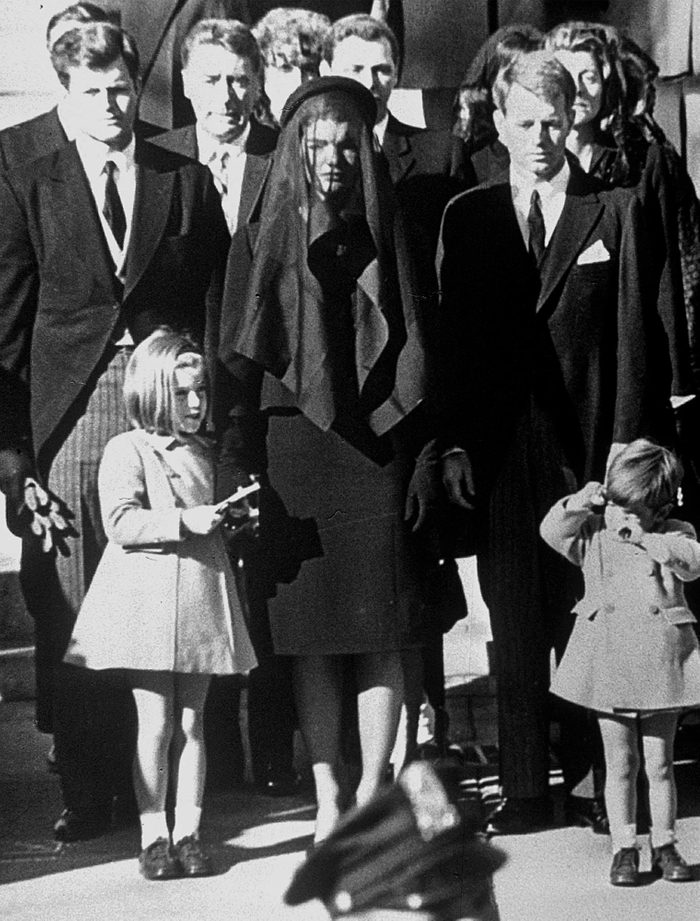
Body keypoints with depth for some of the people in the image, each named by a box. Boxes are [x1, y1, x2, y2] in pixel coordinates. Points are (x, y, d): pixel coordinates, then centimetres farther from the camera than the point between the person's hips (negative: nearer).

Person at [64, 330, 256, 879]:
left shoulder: (207, 454, 16)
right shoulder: (127, 450, -3)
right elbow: (120, 522, -14)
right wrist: (184, 521, -21)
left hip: (201, 597, 5)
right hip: (146, 600, -5)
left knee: (191, 721, 7)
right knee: (156, 721, -3)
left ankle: (189, 834, 12)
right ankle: (154, 838, 6)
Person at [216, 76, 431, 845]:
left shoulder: (386, 234, 7)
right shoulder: (268, 239, 6)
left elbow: (414, 346, 6)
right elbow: (239, 356, 4)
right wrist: (239, 463, -4)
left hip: (376, 443, 0)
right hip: (293, 446, 0)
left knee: (381, 634, -2)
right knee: (310, 636, 1)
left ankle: (371, 791, 7)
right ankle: (326, 798, 8)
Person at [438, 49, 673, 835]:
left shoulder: (616, 213, 5)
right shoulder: (466, 216, 10)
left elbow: (634, 338, 1)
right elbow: (451, 337, 8)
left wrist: (627, 450, -6)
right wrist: (453, 442, -1)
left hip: (588, 447, -1)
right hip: (499, 451, 2)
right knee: (514, 629, 5)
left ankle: (590, 783, 13)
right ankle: (523, 790, 12)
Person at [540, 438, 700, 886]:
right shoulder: (593, 533, 7)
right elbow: (551, 530, -2)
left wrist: (646, 538, -20)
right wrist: (582, 502, -12)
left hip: (659, 659, 0)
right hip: (609, 659, 1)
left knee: (660, 763, 7)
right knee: (620, 764, 5)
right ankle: (624, 849, 13)